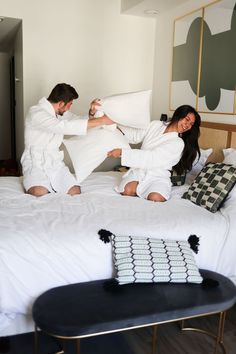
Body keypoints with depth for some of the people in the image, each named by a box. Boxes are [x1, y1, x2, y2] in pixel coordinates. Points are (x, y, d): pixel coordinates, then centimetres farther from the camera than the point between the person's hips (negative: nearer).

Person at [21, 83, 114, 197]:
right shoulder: (36, 113, -18)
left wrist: (91, 113, -8)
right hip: (35, 164, -6)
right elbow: (65, 126, -30)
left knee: (75, 192, -18)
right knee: (40, 193, -33)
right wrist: (101, 120, -28)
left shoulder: (61, 112, 7)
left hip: (55, 163, 6)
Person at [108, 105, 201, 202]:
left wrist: (122, 152, -24)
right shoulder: (156, 125, 5)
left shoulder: (178, 143, -12)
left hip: (158, 177, -2)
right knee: (126, 191, -28)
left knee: (156, 198, -32)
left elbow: (151, 157, -21)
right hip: (139, 171, 3)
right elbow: (135, 136, 12)